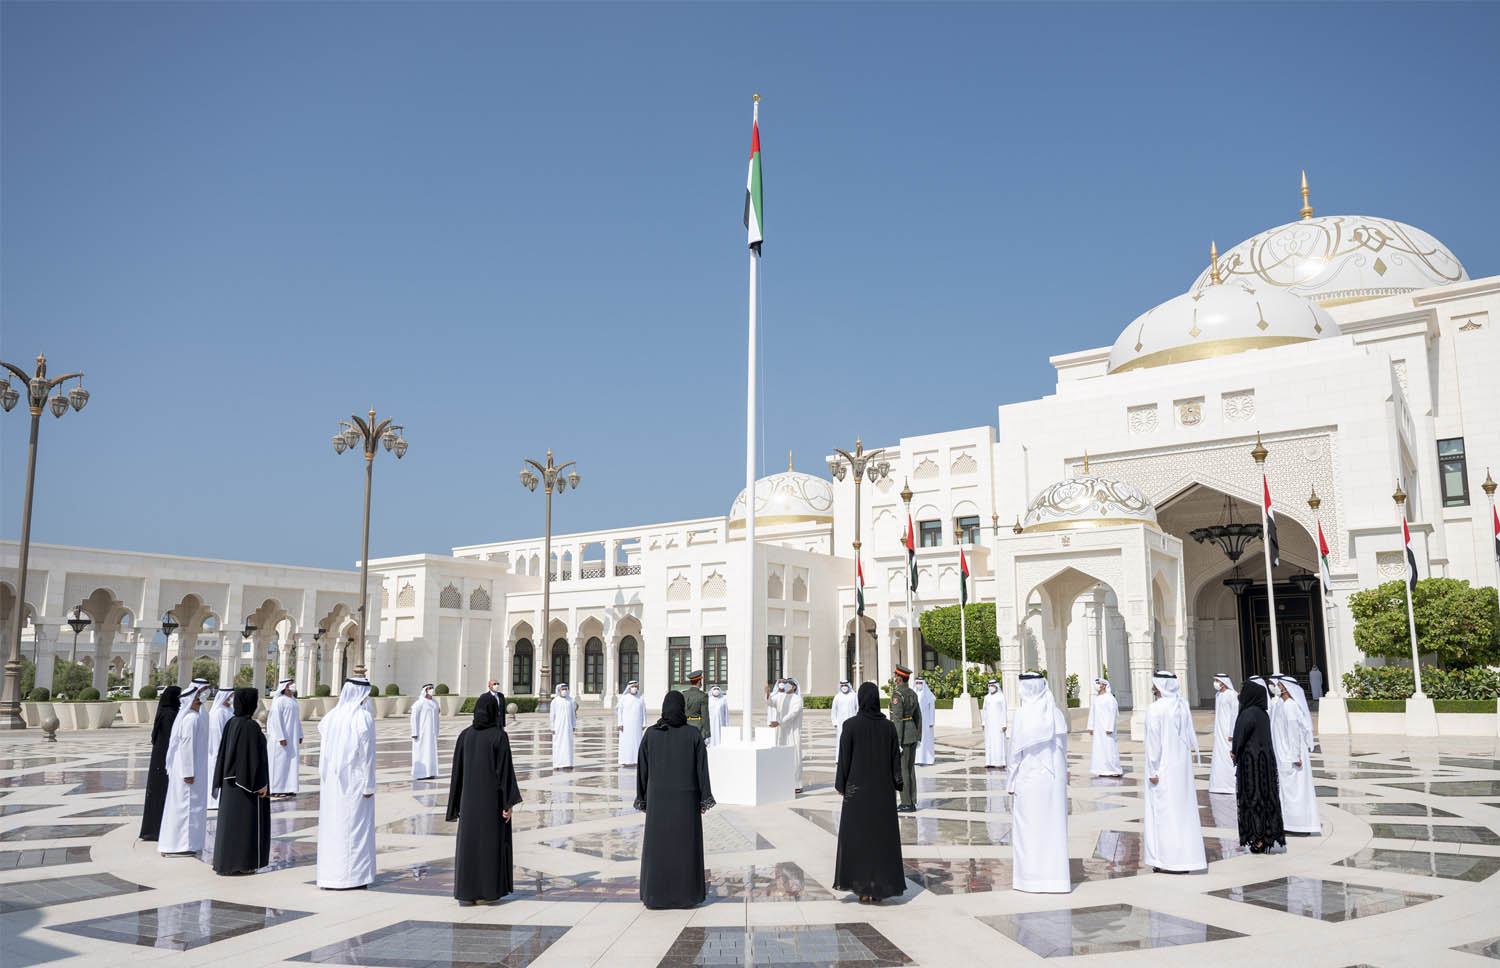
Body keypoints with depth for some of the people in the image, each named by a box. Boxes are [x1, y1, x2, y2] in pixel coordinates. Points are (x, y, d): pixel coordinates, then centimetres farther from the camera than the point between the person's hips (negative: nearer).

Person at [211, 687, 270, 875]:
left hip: (231, 780, 8)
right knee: (247, 820, 1)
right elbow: (255, 755, -19)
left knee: (231, 820, 13)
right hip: (248, 780, -8)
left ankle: (225, 861, 17)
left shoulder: (231, 723, 5)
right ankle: (242, 864, 5)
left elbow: (223, 752, 10)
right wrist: (261, 783, -14)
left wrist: (223, 779, 18)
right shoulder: (250, 726, -19)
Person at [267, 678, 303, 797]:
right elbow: (276, 719, -17)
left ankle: (288, 788, 13)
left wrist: (300, 735, 14)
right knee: (280, 761, -4)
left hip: (293, 737, 8)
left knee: (291, 761, 8)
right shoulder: (279, 701, -12)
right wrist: (281, 737, -21)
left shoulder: (293, 700, 13)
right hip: (282, 737, -8)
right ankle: (275, 790, 3)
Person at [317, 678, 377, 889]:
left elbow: (321, 727, 27)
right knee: (354, 825, 1)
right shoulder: (364, 717, -13)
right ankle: (351, 876, 4)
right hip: (356, 780, -5)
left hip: (332, 780, 5)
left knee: (332, 824, 10)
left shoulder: (334, 714, 2)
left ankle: (329, 875, 14)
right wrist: (369, 785, -11)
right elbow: (367, 753, -15)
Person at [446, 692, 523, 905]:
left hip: (470, 797, 3)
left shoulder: (465, 735, -1)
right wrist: (509, 802, -12)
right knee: (492, 842, 9)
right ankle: (489, 891, 12)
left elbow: (458, 770, 3)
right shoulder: (500, 736, -13)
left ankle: (466, 894, 7)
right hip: (493, 798, -3)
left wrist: (456, 803, 11)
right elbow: (505, 770, -16)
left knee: (468, 844, 8)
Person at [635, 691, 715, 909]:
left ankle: (655, 896, 10)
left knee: (657, 846, 9)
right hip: (686, 798, 0)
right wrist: (705, 799, 0)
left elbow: (643, 768, -3)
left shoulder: (650, 734, -6)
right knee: (686, 845, 9)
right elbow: (702, 768, -7)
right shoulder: (694, 734, -7)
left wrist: (643, 799, 7)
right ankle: (687, 895, 11)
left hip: (659, 797, 1)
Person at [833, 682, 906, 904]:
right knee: (882, 836, 10)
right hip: (883, 790, 2)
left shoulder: (850, 725, -11)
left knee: (858, 837, 7)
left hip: (857, 789, -2)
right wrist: (897, 785, 8)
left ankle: (864, 890, 6)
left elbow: (844, 758, -9)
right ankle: (880, 889, 11)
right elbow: (896, 758, 0)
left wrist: (840, 785, 2)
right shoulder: (888, 726, -2)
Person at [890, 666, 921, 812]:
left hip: (902, 734, -9)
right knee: (909, 768, 12)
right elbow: (918, 716, 13)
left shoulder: (897, 695, -16)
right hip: (913, 733, 9)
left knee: (902, 769, -2)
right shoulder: (912, 693, 10)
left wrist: (897, 741, -19)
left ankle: (907, 804, 0)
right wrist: (918, 737, 18)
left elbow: (898, 719, -20)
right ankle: (911, 802, 14)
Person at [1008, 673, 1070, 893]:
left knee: (1028, 826, 3)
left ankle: (1031, 877, 7)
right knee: (1053, 825, 10)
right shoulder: (1056, 713, 4)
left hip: (1029, 778, -5)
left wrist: (1012, 782, -4)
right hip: (1055, 777, 6)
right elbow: (1062, 748, 8)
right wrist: (1060, 775, 16)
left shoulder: (1024, 714, -13)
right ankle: (1055, 876, 14)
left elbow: (1018, 751, -12)